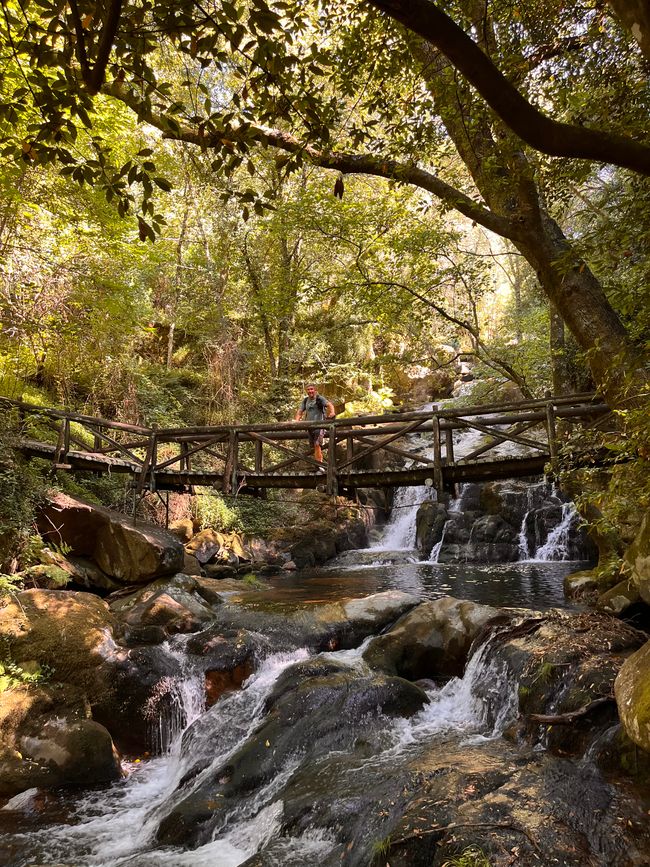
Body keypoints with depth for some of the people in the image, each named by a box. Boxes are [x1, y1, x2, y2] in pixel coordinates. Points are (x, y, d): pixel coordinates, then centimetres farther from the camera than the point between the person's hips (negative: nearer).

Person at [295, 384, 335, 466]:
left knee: (317, 444, -19)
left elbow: (329, 404, -19)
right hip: (310, 426, 6)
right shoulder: (305, 400, 13)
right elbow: (300, 411, 11)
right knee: (314, 446, 9)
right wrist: (297, 421, -7)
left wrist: (332, 412, -40)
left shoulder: (320, 398, -5)